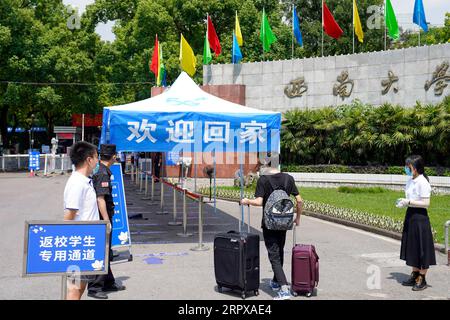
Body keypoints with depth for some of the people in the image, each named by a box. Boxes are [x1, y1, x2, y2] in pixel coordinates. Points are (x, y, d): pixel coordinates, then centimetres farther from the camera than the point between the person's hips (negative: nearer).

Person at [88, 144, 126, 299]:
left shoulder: (101, 171, 12)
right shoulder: (103, 174, -18)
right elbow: (100, 199, -23)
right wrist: (107, 221, -22)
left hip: (103, 218, 10)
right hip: (102, 218, -10)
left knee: (105, 252, 18)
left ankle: (108, 283, 29)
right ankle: (94, 287, 1)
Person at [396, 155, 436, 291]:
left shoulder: (422, 182, -16)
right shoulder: (410, 181, 10)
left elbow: (426, 203, -19)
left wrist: (409, 202, -21)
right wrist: (403, 201, 3)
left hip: (419, 216, -9)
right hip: (410, 215, 9)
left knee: (421, 248, 0)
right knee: (412, 246, 15)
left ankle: (422, 280, 10)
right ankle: (415, 275, 27)